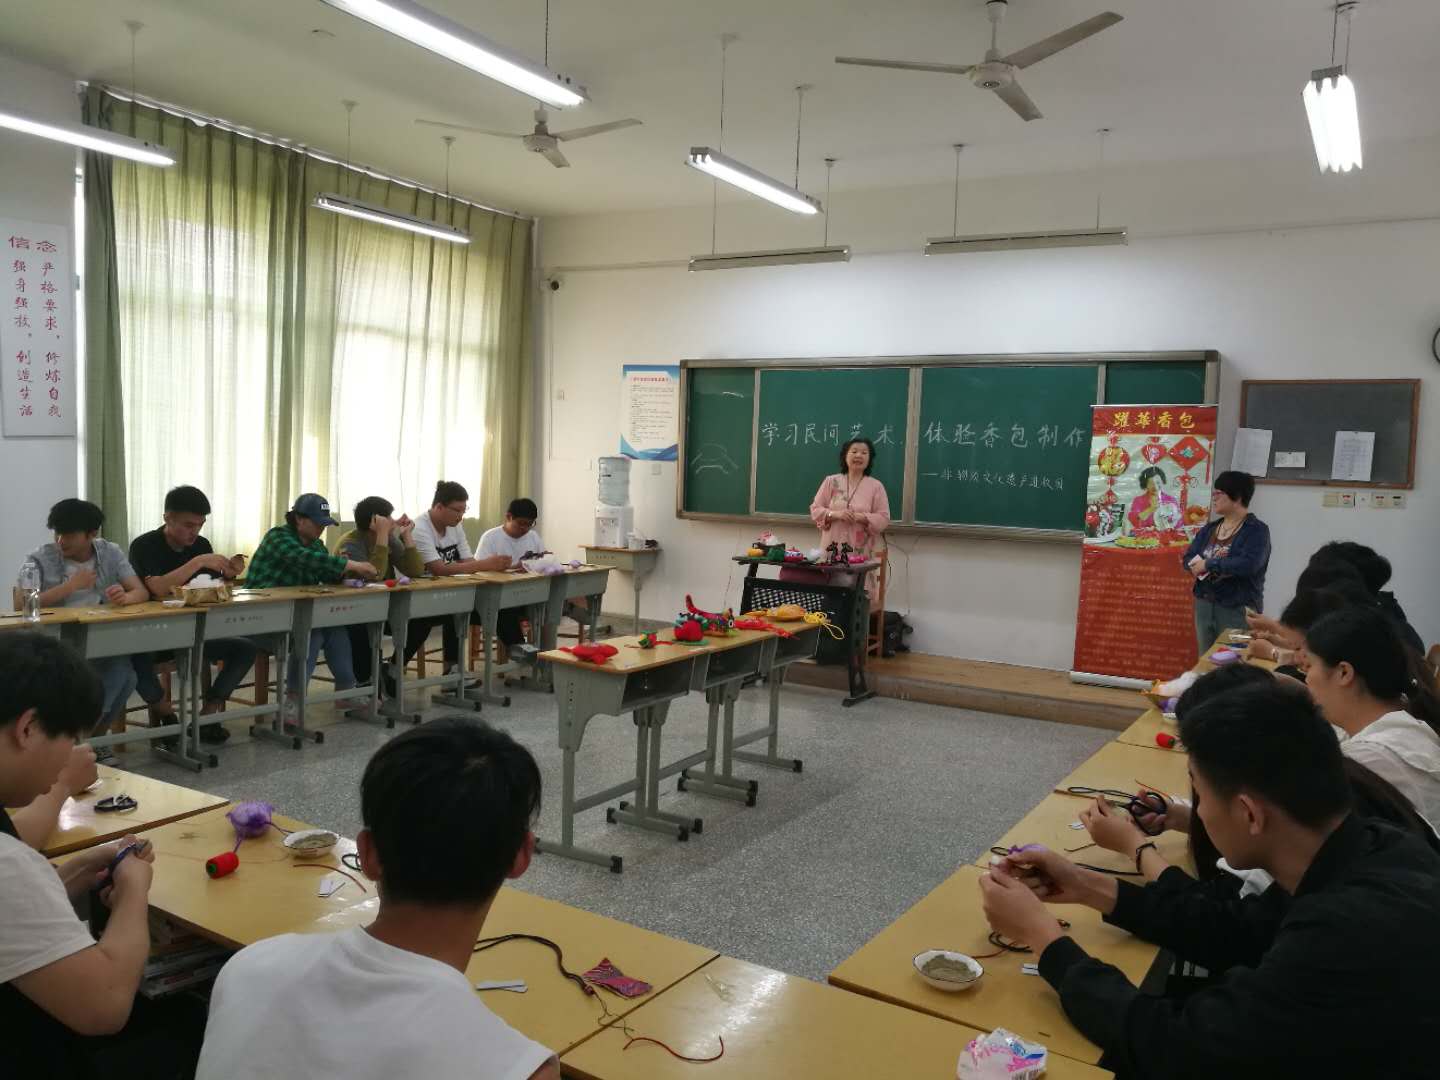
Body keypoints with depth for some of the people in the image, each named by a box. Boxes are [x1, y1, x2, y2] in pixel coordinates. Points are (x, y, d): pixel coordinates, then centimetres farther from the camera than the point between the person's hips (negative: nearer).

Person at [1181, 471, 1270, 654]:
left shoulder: (1257, 530, -9)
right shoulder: (1210, 529, 11)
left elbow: (1248, 564, -24)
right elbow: (1188, 558, 5)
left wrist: (1209, 565, -16)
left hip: (1238, 610, -6)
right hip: (1204, 606, 6)